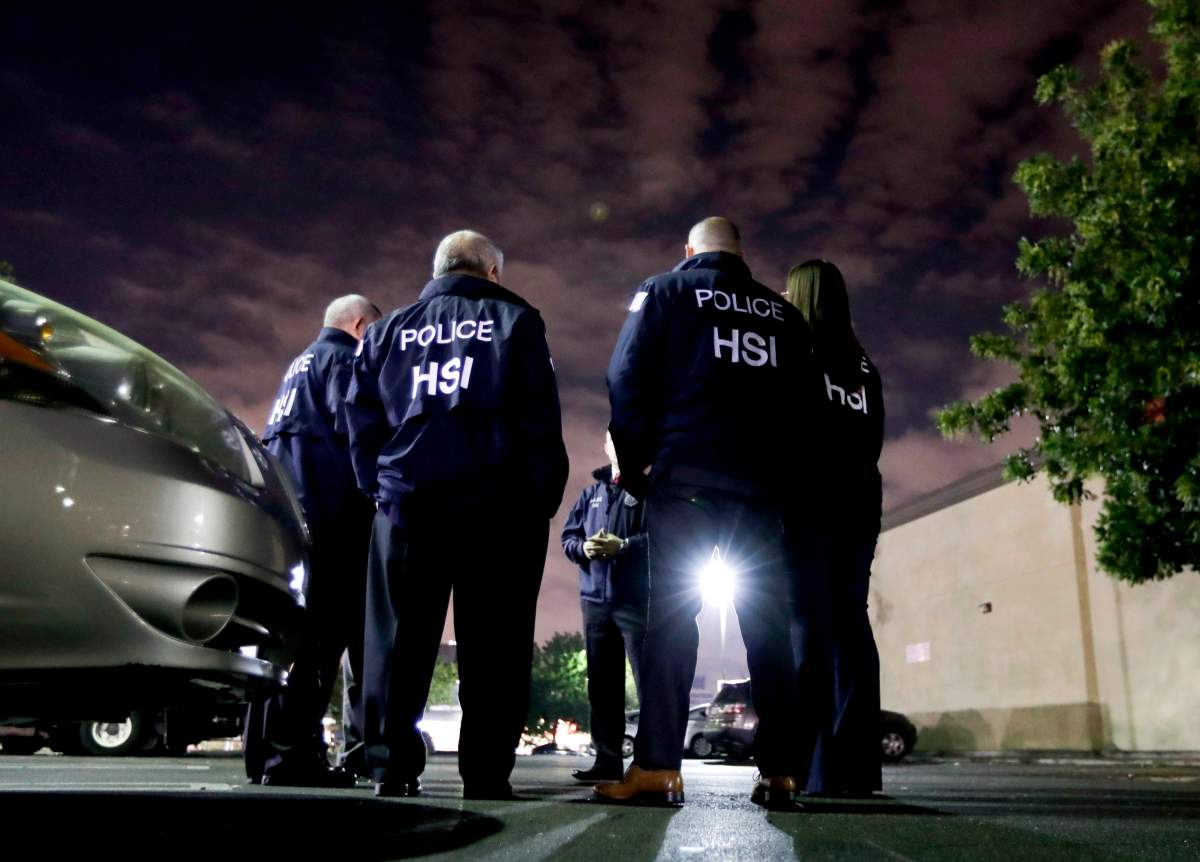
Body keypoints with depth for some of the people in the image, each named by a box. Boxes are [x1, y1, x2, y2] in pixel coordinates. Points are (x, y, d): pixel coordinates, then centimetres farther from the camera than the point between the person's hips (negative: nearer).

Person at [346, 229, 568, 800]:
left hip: (406, 501, 3)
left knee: (400, 638, 6)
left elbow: (362, 420, 13)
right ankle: (486, 772, -2)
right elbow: (540, 419, -1)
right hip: (496, 503, -3)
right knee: (492, 642, -1)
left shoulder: (389, 330, 18)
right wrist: (543, 497, 1)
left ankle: (391, 767, 5)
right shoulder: (515, 320, 8)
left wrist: (379, 489, 15)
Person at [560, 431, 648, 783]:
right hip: (595, 599, 5)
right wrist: (583, 547, -6)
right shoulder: (591, 493, 20)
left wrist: (623, 546, -18)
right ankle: (608, 758, 14)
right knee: (601, 683, 7)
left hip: (638, 598, -5)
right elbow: (568, 536, 16)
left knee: (648, 681, -7)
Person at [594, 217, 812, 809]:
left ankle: (658, 768, -10)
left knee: (671, 615, -4)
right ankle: (778, 772, 2)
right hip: (763, 482, 3)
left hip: (685, 476, -3)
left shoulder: (665, 292, 9)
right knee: (767, 624, 4)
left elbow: (628, 378, -1)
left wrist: (633, 460, 4)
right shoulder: (783, 313, 20)